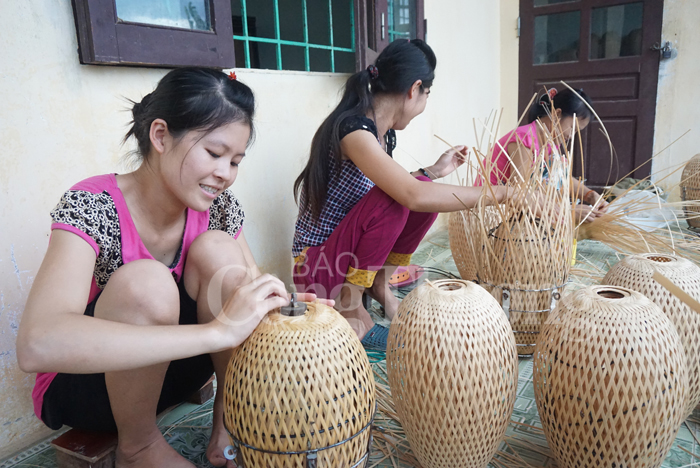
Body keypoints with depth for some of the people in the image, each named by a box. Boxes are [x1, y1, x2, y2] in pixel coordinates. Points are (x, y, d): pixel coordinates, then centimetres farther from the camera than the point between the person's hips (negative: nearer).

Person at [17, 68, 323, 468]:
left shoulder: (218, 206, -11)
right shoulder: (92, 207, -27)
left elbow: (251, 291, -4)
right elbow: (37, 345, -43)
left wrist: (280, 306, -29)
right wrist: (218, 331, -47)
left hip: (164, 370, 4)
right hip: (79, 385, -3)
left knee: (216, 249, -22)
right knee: (146, 283, -34)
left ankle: (230, 423, -10)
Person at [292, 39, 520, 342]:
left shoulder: (383, 133, 4)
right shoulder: (353, 128, -24)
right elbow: (412, 195, -35)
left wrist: (434, 171, 13)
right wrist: (498, 193, -26)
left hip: (353, 254, 8)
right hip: (317, 267, -8)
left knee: (430, 193, -6)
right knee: (395, 200, -28)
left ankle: (380, 284, 6)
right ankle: (350, 302, -13)